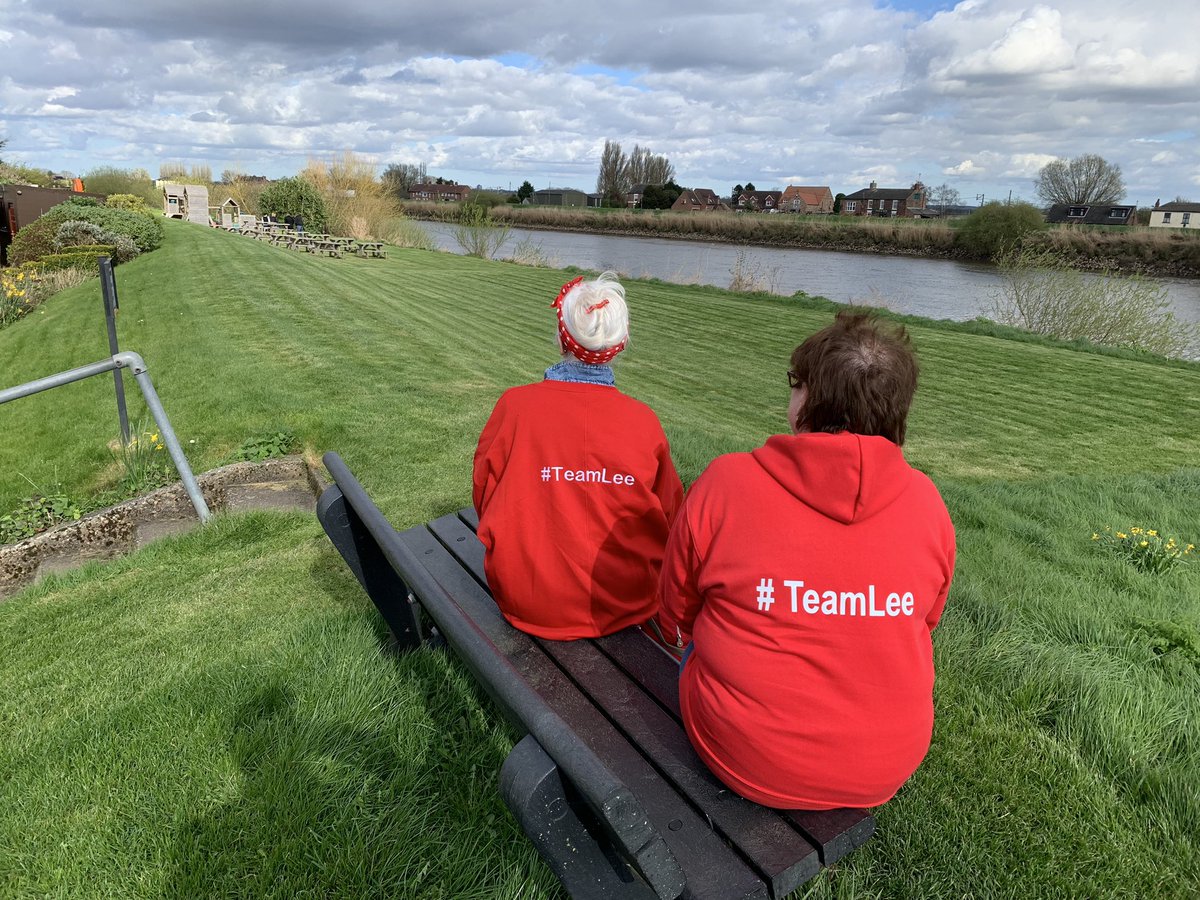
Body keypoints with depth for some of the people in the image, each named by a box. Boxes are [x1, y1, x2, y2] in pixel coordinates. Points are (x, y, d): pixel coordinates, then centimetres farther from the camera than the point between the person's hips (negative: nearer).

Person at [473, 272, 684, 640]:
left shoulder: (515, 404, -13)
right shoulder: (644, 421, -12)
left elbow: (484, 497, -1)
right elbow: (670, 515, 0)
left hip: (526, 603, 1)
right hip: (625, 605, 0)